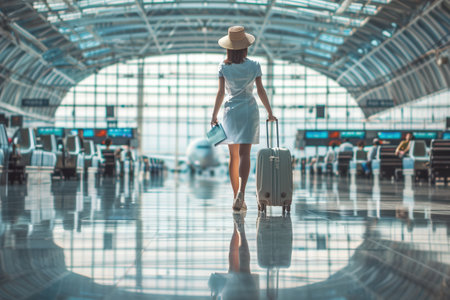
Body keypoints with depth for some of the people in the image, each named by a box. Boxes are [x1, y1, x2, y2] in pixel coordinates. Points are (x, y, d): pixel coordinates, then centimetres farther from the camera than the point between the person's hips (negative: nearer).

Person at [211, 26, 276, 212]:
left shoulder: (224, 67, -2)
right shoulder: (254, 66, -2)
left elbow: (220, 92, -5)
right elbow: (261, 90, -2)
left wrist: (214, 115, 0)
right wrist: (270, 113, 5)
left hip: (230, 111, 1)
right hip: (249, 111, -1)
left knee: (234, 156, 8)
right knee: (244, 154, -6)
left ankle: (237, 197, 11)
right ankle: (241, 191, -26)